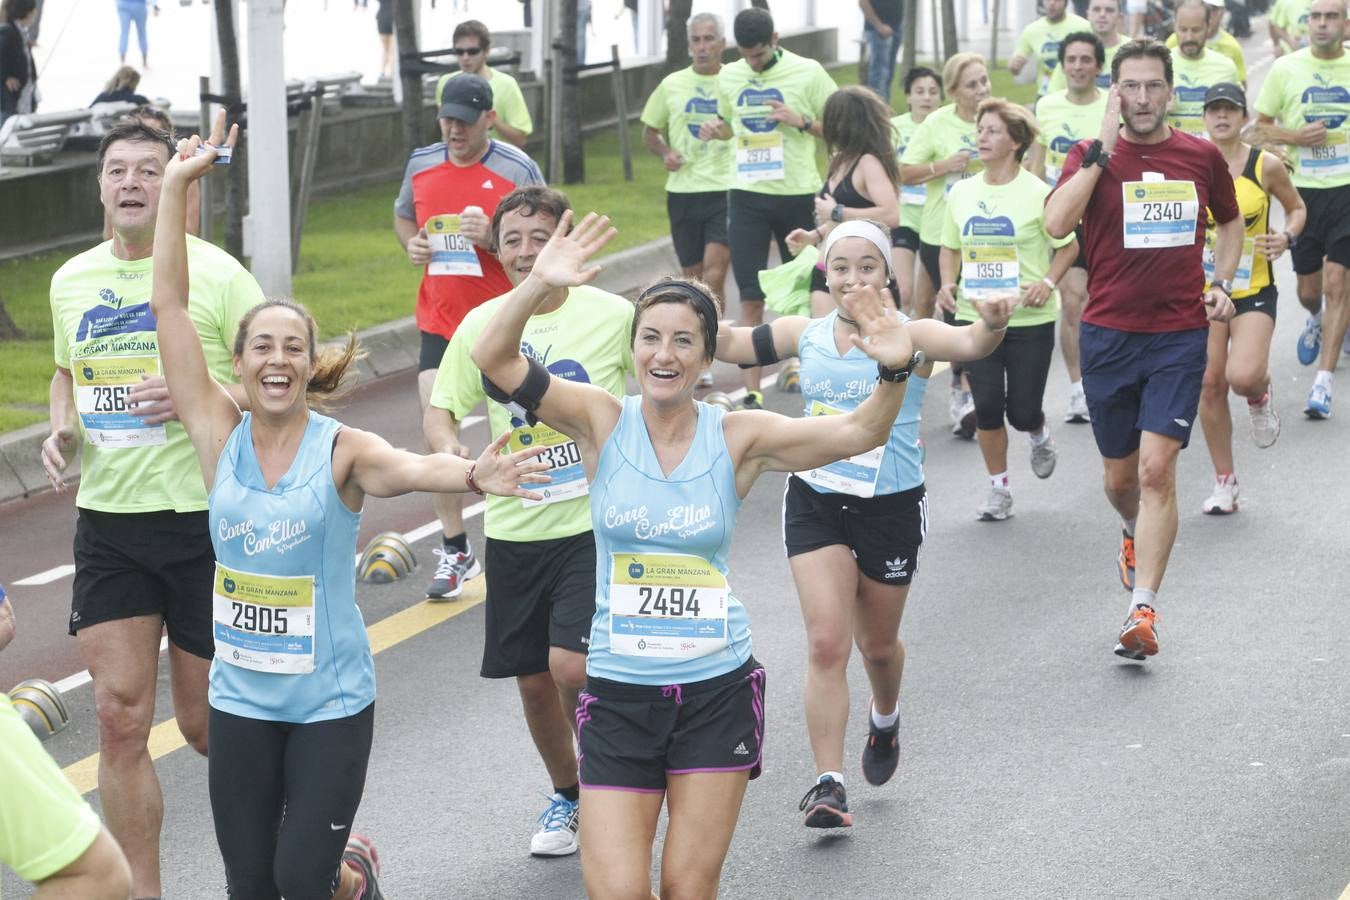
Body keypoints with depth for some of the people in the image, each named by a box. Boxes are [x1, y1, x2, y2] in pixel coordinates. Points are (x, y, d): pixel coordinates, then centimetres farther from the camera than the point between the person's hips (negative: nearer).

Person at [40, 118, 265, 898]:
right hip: (108, 520, 4)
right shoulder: (71, 281, 8)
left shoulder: (215, 273, -8)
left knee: (208, 722, 5)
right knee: (120, 717, -1)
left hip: (203, 518, -4)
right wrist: (62, 425, 5)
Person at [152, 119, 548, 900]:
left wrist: (473, 477, -54)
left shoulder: (343, 451, -11)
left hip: (331, 699, -3)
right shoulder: (221, 435, -4)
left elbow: (411, 468, -32)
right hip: (242, 698, 3)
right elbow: (170, 306, -6)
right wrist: (177, 186, -9)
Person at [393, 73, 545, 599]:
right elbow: (403, 215, 21)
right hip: (439, 321, 3)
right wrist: (412, 243, -1)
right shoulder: (421, 165, 4)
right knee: (437, 435, -7)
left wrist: (493, 238, -24)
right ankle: (455, 552, 4)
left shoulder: (518, 170, -9)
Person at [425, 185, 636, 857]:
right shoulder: (480, 326, 1)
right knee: (533, 679, 11)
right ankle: (566, 796, 35)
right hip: (514, 529, 3)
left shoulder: (614, 315, -6)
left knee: (571, 667, -16)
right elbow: (440, 412, 6)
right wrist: (460, 460, -14)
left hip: (596, 524, -3)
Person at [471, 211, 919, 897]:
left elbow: (858, 434, -12)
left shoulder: (738, 438, -3)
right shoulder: (603, 422, -5)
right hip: (619, 691, 0)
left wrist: (894, 372, -31)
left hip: (716, 690, 0)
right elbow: (493, 359, -15)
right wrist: (538, 285, -32)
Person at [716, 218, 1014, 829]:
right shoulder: (806, 334, 1)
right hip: (815, 503, 2)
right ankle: (828, 784, -7)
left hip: (891, 507, -1)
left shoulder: (908, 337, -11)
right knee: (827, 643, -10)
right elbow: (730, 344, -1)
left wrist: (992, 326, -52)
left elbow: (969, 345, -29)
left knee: (877, 645, 17)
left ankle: (885, 716, 51)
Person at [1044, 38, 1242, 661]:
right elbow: (1056, 223, -22)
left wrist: (1221, 285, 5)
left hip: (1180, 335, 0)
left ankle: (1143, 609, -11)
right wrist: (1102, 150, -23)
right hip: (1109, 335, 1)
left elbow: (1230, 222, 21)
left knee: (1157, 469, -13)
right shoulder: (1092, 156, -3)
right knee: (1120, 475, 13)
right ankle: (1136, 535, 48)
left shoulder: (1202, 157, 3)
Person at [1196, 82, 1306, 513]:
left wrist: (1287, 237, -9)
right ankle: (1225, 481, 16)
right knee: (1210, 385, 1)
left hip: (1253, 290, -2)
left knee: (1243, 376, -22)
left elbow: (1296, 207, 10)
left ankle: (1260, 396, 18)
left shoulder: (1267, 165, -5)